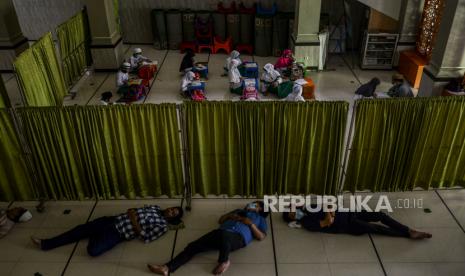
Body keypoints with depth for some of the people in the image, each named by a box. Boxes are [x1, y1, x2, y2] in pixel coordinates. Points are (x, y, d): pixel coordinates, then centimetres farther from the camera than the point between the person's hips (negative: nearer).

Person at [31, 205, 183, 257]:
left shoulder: (162, 225, -6)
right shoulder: (155, 207, 15)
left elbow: (146, 238, -17)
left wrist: (134, 222, -16)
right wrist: (131, 211, 0)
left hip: (120, 233, -6)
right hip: (114, 220, 7)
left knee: (93, 250, -24)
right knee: (82, 228, 0)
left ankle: (94, 237, 11)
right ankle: (45, 244, 11)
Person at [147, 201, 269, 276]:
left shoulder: (260, 218, 28)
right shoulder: (239, 211, 39)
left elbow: (261, 237, 12)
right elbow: (220, 220, 33)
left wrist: (251, 224, 2)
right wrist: (230, 215, 15)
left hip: (238, 237, -5)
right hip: (221, 234, 5)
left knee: (224, 234, -43)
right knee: (193, 246, -15)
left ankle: (224, 261, -19)